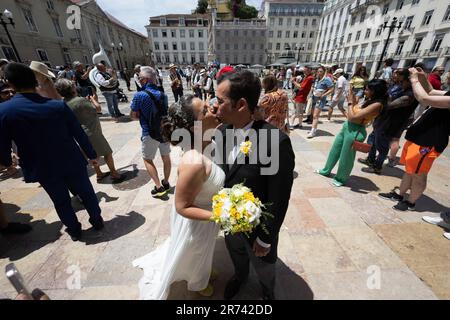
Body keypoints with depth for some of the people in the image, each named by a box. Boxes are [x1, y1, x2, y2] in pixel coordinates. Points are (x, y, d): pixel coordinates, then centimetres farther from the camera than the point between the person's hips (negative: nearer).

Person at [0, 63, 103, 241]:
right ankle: (97, 221, 33)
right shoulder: (59, 105, -11)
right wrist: (92, 155, 5)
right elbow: (79, 133, -8)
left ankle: (74, 230, 36)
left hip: (43, 169, 1)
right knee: (86, 193, 17)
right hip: (72, 162, 0)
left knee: (61, 201, 19)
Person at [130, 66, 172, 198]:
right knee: (166, 157, 14)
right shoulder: (163, 94, 2)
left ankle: (159, 187, 6)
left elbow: (133, 115, -8)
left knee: (147, 159, 11)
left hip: (150, 133, -5)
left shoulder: (139, 95, -15)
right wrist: (150, 116, 8)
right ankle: (166, 183, 29)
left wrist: (143, 117, 9)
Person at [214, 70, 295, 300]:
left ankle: (267, 290, 64)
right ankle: (240, 276, 70)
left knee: (263, 264, 28)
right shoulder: (223, 131, -13)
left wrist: (265, 239, -13)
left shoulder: (276, 142, -33)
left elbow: (278, 200, -24)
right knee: (236, 254, 34)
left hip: (257, 226, -4)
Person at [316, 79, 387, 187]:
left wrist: (351, 101, -12)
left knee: (346, 157, 6)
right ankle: (326, 171, 40)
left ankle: (341, 179, 29)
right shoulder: (369, 101, 8)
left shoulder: (376, 105, -21)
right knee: (334, 150, 20)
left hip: (355, 132, -10)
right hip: (347, 127, 10)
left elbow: (353, 117, -24)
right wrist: (353, 100, 2)